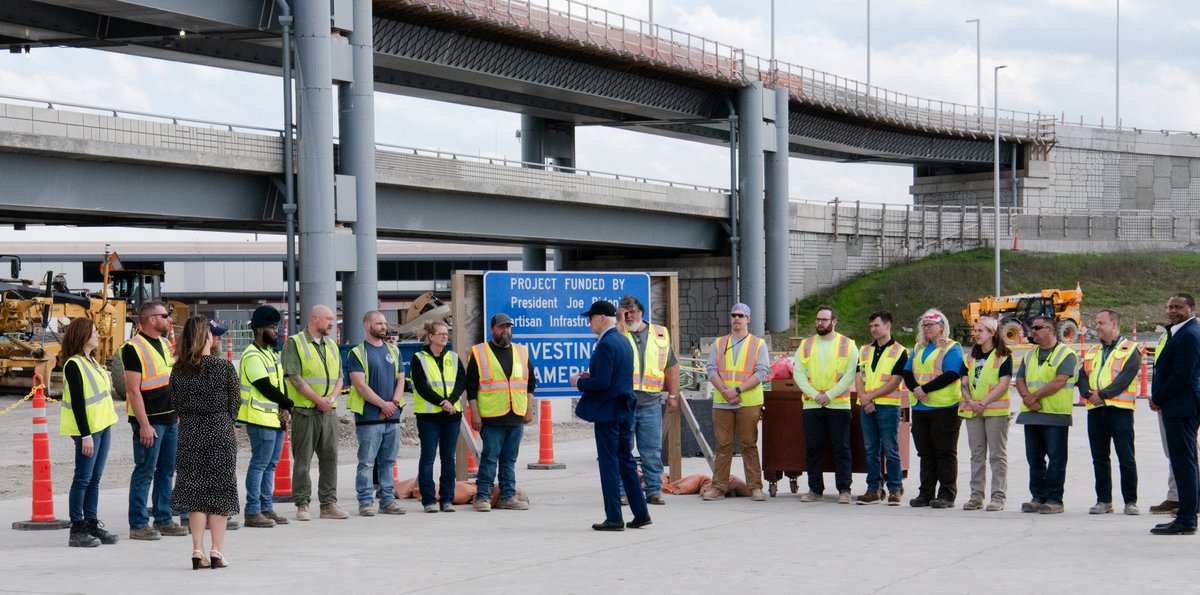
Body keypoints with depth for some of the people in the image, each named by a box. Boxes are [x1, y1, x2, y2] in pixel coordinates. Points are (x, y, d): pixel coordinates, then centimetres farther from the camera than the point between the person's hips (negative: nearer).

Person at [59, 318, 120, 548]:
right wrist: (85, 435, -20)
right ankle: (77, 531, -3)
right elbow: (77, 402, -17)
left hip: (103, 425, 9)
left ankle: (91, 524, 14)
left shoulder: (91, 361, 16)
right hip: (88, 428, -9)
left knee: (95, 479, 10)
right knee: (83, 479, -6)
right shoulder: (73, 365, -12)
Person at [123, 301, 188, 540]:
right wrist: (144, 424, -21)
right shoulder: (134, 348, -12)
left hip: (170, 419, 8)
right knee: (145, 472, -5)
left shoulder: (165, 344, 15)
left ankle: (163, 520, 20)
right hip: (149, 421, -8)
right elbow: (133, 390, -17)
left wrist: (179, 414, 17)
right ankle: (138, 525, 0)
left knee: (167, 471, 12)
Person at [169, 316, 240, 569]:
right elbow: (235, 402, -2)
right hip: (220, 434, -3)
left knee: (194, 492, 8)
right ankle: (217, 552, 3)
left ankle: (198, 552, 6)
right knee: (220, 491, 4)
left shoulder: (178, 370, -1)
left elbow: (175, 403, 4)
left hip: (189, 434, 3)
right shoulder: (224, 367, -9)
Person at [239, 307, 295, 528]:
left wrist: (286, 409, -1)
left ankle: (267, 508, 17)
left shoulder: (271, 353, 18)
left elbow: (281, 385, 15)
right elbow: (266, 388, -18)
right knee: (259, 464, -8)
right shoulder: (252, 356, -13)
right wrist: (289, 403, -5)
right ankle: (253, 512, -6)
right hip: (261, 419, -9)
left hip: (276, 419, 9)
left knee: (270, 465, 12)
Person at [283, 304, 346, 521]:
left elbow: (339, 377, 16)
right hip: (305, 411, -6)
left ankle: (328, 504, 11)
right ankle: (302, 505, 2)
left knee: (329, 458, 6)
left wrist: (332, 398, -4)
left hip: (329, 411, 6)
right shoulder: (295, 343, -4)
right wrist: (318, 400, -14)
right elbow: (294, 377, -12)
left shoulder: (331, 346, 17)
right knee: (302, 460, -2)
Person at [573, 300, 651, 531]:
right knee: (626, 461, 14)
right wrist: (589, 376, 13)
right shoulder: (624, 341, 12)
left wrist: (579, 382, -7)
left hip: (608, 412, -9)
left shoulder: (606, 344, -18)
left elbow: (601, 383, -23)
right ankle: (641, 513, 16)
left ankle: (614, 518, -1)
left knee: (609, 464, -3)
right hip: (626, 409, 9)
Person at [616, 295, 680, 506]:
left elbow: (671, 366, 15)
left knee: (652, 450, 4)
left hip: (650, 403, 2)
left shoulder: (660, 334, 11)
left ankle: (654, 490, 9)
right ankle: (621, 491, 5)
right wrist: (620, 322, -12)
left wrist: (673, 395, 10)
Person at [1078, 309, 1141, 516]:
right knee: (1099, 459, 7)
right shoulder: (1093, 353, 21)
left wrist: (1102, 394, -18)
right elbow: (1082, 377, 11)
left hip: (1120, 410, -6)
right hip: (1095, 410, 6)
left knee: (1126, 459, -5)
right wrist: (1088, 394, -10)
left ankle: (1130, 501, 0)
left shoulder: (1130, 350, 1)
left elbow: (1125, 378, -12)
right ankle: (1103, 500, 13)